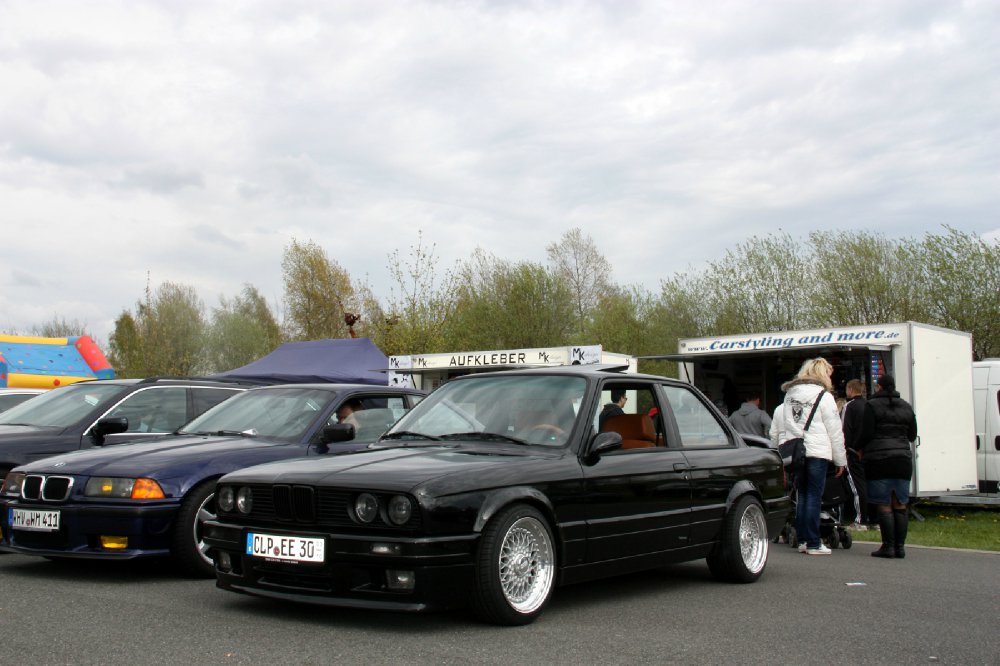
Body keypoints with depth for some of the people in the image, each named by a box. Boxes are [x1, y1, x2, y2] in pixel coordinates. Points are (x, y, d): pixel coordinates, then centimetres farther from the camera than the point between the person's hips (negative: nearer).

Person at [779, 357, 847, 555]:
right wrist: (840, 459, 5)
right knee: (814, 497, -3)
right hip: (817, 452, -5)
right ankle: (813, 544, -1)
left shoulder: (790, 394, 14)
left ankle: (802, 540, 15)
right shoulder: (824, 396, -4)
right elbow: (835, 431, -1)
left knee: (802, 495, 13)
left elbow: (783, 426, 14)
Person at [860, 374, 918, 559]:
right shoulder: (906, 407, 12)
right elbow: (912, 435, 15)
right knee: (900, 505, 7)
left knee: (884, 506, -3)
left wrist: (861, 450, 9)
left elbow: (867, 433, -8)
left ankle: (888, 546, -6)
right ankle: (900, 547, 6)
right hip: (903, 458, 5)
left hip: (879, 459, -5)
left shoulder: (872, 405, -4)